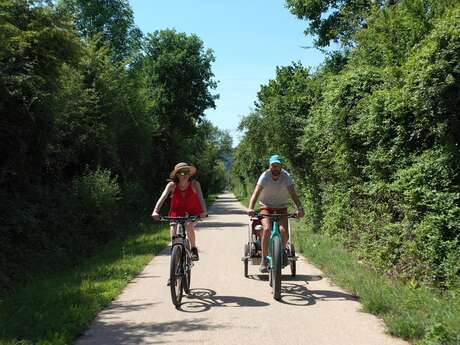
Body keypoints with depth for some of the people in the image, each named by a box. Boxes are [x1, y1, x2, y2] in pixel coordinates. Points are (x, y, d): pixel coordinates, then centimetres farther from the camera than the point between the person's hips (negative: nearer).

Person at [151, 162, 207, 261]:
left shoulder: (194, 184, -19)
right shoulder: (172, 185, -17)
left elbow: (200, 197, -31)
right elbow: (162, 197, -27)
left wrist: (204, 211, -48)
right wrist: (155, 211, -43)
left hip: (193, 213, -1)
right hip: (177, 213, 2)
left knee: (188, 226, -30)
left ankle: (194, 249, -8)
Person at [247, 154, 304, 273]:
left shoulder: (286, 176, -13)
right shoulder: (265, 176, -15)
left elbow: (293, 193, -23)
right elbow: (256, 193, -26)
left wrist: (299, 208, -40)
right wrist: (250, 208, -42)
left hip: (281, 208, 1)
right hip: (266, 207, -1)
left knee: (283, 231, -22)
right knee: (267, 229, -27)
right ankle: (264, 260, -13)